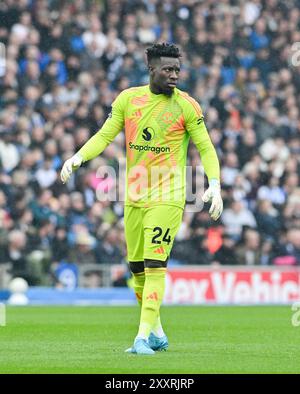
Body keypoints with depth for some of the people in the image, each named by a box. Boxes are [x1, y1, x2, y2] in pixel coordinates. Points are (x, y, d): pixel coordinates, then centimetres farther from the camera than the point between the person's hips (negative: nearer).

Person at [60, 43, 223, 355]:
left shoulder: (186, 106, -4)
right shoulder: (128, 99, 4)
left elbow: (205, 148, -1)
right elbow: (104, 136, 6)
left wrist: (214, 185, -14)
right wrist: (78, 158, -11)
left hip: (167, 196, -4)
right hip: (134, 196, 5)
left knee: (155, 264, -14)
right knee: (136, 267, 9)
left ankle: (143, 337, -16)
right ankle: (157, 332, 24)